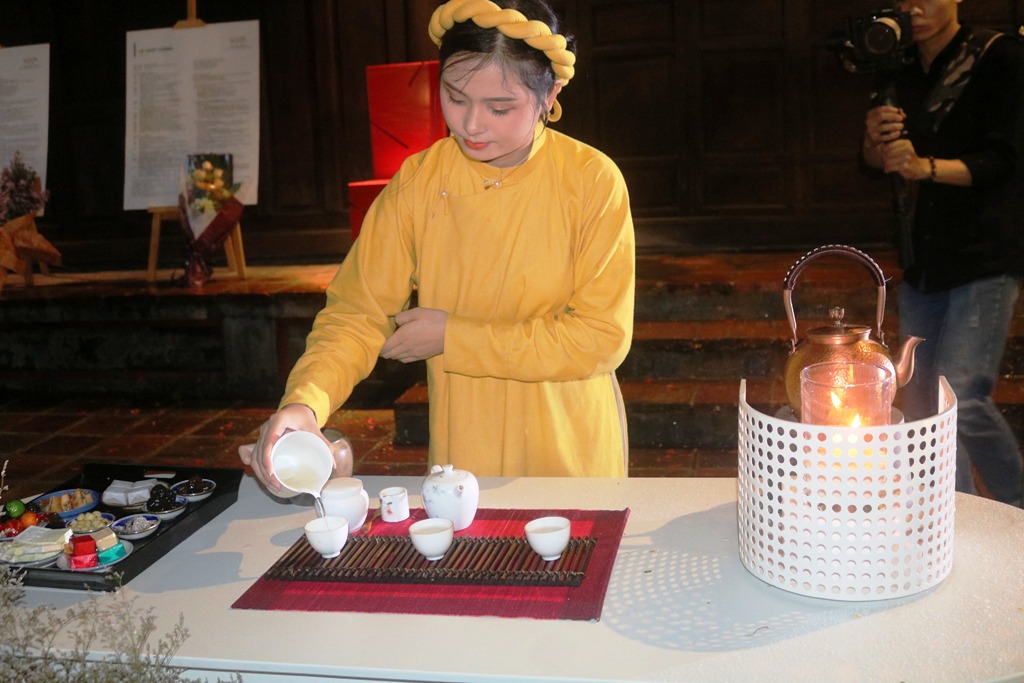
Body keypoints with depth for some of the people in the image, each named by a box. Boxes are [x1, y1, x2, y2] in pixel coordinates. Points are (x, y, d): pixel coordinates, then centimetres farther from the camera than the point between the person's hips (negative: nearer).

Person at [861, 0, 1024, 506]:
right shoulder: (903, 73, 11)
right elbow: (875, 165, 11)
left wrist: (925, 166, -28)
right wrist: (877, 138, -11)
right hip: (923, 260, 6)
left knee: (961, 399, -16)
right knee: (921, 403, 8)